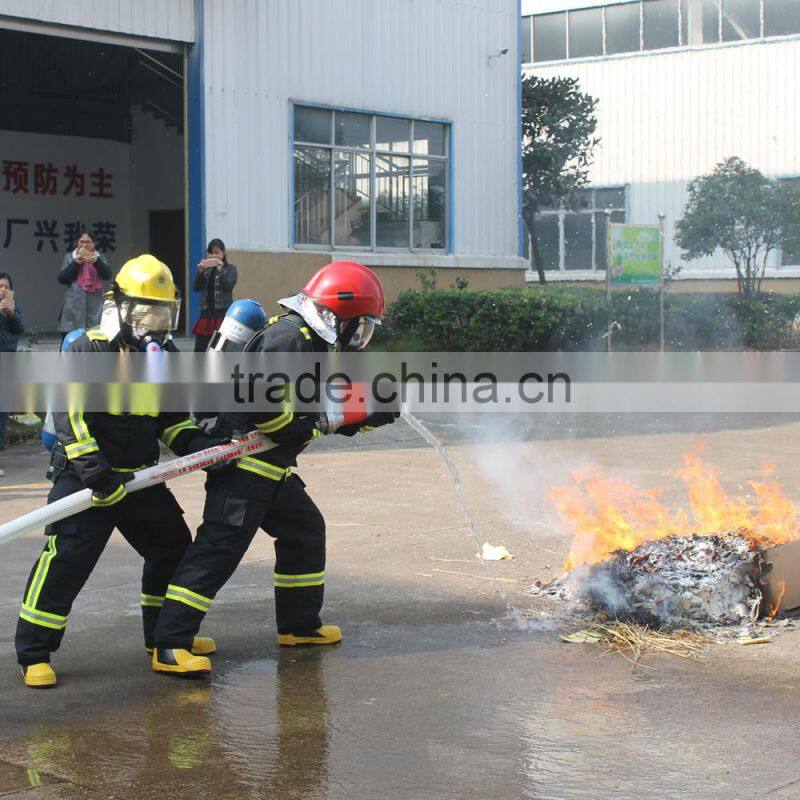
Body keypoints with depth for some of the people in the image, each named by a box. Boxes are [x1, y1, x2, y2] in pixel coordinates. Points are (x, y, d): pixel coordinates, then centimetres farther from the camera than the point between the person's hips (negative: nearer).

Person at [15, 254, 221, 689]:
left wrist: (200, 446, -2)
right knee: (66, 559, -13)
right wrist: (93, 469, -27)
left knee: (173, 548, 13)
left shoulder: (166, 354, 9)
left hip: (140, 477, 7)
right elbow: (69, 412, -20)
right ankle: (34, 653, -2)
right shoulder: (89, 348, -13)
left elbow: (174, 418, 16)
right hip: (84, 476, -7)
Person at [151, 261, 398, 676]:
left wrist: (370, 417, 8)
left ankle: (298, 624, 33)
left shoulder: (315, 344, 16)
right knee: (220, 546, -15)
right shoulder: (289, 337, -17)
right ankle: (169, 645, -15)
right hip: (244, 464, -11)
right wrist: (296, 431, -16)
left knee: (306, 531, 19)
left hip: (272, 468, 11)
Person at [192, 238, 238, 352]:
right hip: (206, 312, 4)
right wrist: (200, 272, -9)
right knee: (199, 350, 5)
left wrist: (220, 270, -19)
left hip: (223, 313, -4)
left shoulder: (230, 269, 3)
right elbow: (196, 288, 4)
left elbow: (228, 286, -11)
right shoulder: (206, 269, 13)